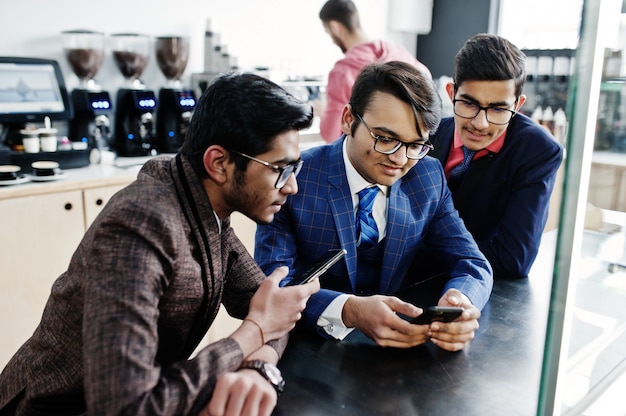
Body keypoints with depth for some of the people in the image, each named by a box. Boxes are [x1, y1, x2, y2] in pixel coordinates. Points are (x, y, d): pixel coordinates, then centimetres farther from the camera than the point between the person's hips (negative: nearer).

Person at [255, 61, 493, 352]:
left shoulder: (429, 178, -1)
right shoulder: (294, 178, -13)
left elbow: (471, 263, 0)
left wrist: (460, 302, -23)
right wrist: (348, 311, -36)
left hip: (397, 347, 3)